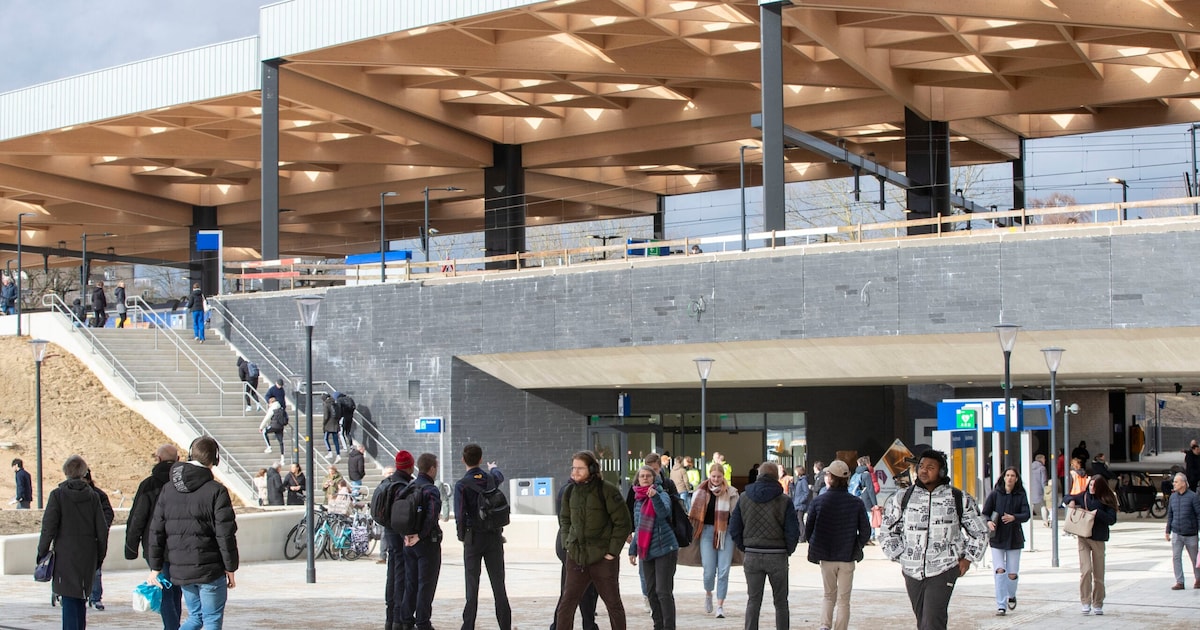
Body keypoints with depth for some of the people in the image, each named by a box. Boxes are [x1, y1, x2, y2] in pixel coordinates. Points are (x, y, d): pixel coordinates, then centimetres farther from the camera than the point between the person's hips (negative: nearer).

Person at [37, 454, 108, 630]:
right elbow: (102, 530, 5)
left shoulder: (58, 495, -5)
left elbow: (48, 527, -8)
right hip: (88, 556, 3)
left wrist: (42, 552, 1)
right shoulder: (92, 496, 4)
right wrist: (100, 556, 14)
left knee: (69, 601, -5)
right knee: (81, 600, 14)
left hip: (65, 556, -3)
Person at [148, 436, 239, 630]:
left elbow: (156, 531, 8)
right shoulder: (216, 491, -10)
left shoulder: (168, 490, 6)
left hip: (180, 570, 5)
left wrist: (155, 567, 13)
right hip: (210, 570, -5)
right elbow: (225, 535, -11)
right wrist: (230, 568, -3)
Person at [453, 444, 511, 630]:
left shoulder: (462, 485, -10)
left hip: (473, 537, -3)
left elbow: (460, 515, -14)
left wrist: (461, 535, 2)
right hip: (494, 536, 3)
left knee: (472, 584, 2)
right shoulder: (491, 478, 3)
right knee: (498, 583, 7)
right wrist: (494, 468, 52)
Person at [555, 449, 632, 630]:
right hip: (576, 558, 4)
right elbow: (564, 519, 20)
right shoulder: (571, 492, 5)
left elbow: (623, 523, -9)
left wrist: (612, 551, -12)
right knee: (565, 605, 2)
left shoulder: (607, 491, -11)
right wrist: (568, 543, 8)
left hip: (603, 559, -4)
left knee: (613, 604, 9)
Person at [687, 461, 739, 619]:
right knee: (709, 570, -4)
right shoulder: (701, 492, 4)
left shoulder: (731, 493, 2)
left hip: (726, 533, 0)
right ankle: (708, 593, 28)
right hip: (707, 531, 0)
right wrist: (691, 532, 9)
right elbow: (693, 514, 11)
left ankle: (720, 605, 4)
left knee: (723, 570, -4)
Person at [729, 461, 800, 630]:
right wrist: (788, 551, 7)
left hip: (752, 556, 2)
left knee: (753, 601, 8)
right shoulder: (784, 501, -7)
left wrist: (745, 548, 11)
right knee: (781, 602, 10)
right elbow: (793, 532, -9)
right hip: (777, 556, -2)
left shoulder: (744, 498, 2)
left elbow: (734, 529, 2)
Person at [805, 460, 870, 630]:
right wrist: (856, 548, 11)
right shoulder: (856, 503, -8)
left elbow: (808, 530, -3)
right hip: (847, 558, -1)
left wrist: (816, 549, 12)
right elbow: (865, 531, -4)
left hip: (826, 558, 1)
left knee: (829, 596, 16)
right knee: (844, 600, 9)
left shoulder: (818, 502, -8)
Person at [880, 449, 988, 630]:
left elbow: (979, 532, 13)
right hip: (912, 572, 4)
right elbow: (888, 531, 16)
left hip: (944, 570, -4)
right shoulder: (902, 498, 6)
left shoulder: (959, 499, 2)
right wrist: (900, 558, 8)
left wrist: (968, 558, 4)